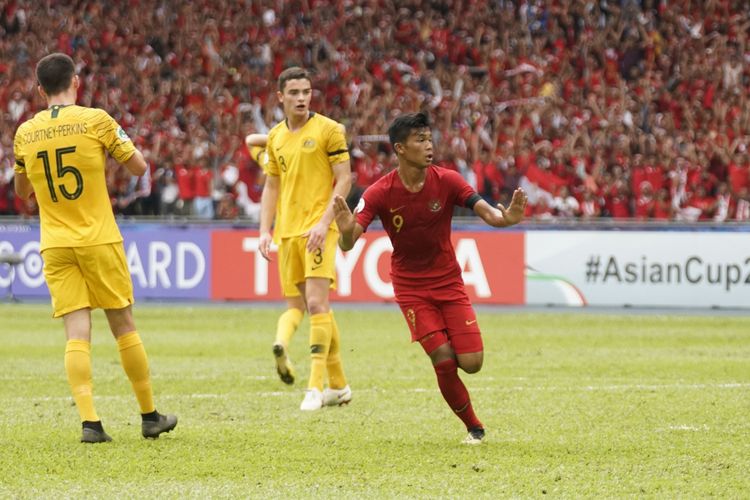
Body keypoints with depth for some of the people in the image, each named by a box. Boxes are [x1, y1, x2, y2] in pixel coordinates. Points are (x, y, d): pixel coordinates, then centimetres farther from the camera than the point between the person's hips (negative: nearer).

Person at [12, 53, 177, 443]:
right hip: (99, 240, -2)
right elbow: (139, 166, 0)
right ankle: (150, 416, 17)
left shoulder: (25, 133, 3)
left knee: (77, 334, -2)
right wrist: (117, 141, 16)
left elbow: (21, 191, 17)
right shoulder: (95, 120, -8)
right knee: (124, 327, 8)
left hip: (55, 246, 2)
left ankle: (89, 421, -13)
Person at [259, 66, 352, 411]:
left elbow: (344, 179, -8)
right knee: (316, 308, 10)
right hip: (288, 230, 6)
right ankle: (338, 385, 19)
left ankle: (316, 387, -16)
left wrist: (324, 222, -17)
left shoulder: (328, 130, -5)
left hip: (318, 229, -6)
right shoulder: (275, 137, 13)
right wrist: (265, 230, 7)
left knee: (316, 304, -15)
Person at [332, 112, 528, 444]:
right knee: (444, 360, -15)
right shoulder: (379, 194, -15)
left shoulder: (446, 181, -11)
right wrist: (347, 231, -44)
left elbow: (486, 211, -19)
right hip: (410, 287, -2)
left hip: (449, 281, 2)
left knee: (471, 363, -10)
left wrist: (505, 217, -43)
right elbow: (347, 245, -20)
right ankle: (474, 428, 6)